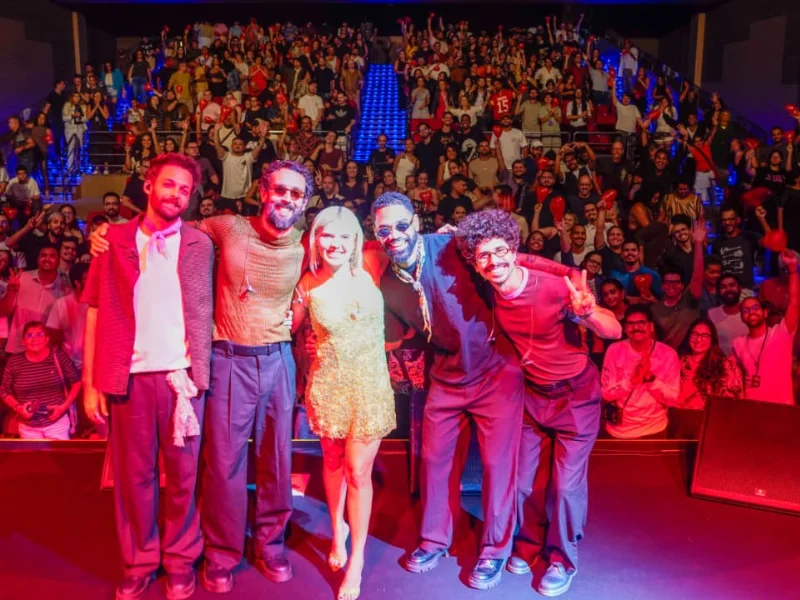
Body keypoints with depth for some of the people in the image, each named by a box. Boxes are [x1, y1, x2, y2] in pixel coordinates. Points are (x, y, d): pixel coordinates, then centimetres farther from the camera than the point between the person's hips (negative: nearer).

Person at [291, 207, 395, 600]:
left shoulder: (370, 271, -8)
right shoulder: (308, 285, -7)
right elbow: (290, 327, 7)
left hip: (370, 383, -1)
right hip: (329, 383, 1)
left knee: (358, 470, 1)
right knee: (334, 461, 19)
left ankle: (357, 561, 17)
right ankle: (337, 530, 44)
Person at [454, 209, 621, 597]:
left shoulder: (555, 288, -26)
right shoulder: (489, 295, -12)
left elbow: (615, 333, -21)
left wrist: (587, 313, -41)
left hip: (576, 394, -4)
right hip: (532, 394, 4)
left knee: (567, 483, 0)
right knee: (519, 478, 8)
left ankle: (563, 559, 24)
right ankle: (530, 542, 35)